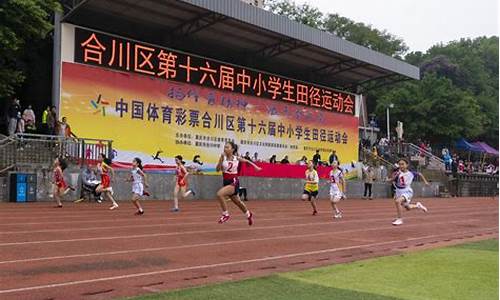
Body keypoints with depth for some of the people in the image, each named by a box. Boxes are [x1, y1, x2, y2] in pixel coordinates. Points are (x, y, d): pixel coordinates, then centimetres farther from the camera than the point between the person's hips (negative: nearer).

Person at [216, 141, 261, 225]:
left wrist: (255, 166, 4)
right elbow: (218, 169, -15)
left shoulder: (237, 159, -6)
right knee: (237, 202, 20)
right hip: (226, 182, 4)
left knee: (220, 194, -28)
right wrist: (221, 159, -25)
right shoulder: (223, 158, -4)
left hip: (234, 182, -4)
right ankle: (248, 215, 48)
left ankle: (225, 214, -10)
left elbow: (247, 161, 14)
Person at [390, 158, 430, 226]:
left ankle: (399, 219, -18)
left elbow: (419, 174, 11)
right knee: (408, 208, 22)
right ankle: (417, 205, 53)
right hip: (399, 192, 4)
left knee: (397, 201, -31)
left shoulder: (411, 173, -9)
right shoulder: (398, 174, -11)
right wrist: (396, 176, -42)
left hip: (407, 192, -4)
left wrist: (425, 181, 12)